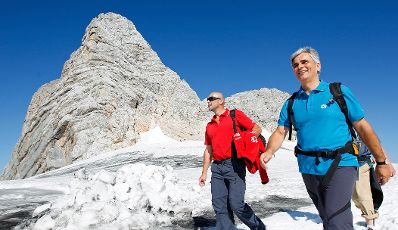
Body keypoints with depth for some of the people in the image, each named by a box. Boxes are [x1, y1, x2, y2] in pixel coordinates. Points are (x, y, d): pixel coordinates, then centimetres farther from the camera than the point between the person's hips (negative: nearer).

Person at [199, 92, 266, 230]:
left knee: (236, 204, -9)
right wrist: (204, 172, 17)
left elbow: (257, 129, 2)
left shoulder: (235, 115, 3)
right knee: (219, 205, 3)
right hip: (217, 168, 6)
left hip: (234, 165, -6)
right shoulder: (209, 126, 19)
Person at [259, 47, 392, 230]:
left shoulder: (339, 92, -1)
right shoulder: (291, 103, 7)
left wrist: (381, 162, 1)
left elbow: (363, 127, 0)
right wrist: (269, 152, -18)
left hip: (340, 164, -4)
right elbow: (280, 132, 2)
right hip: (308, 168, 4)